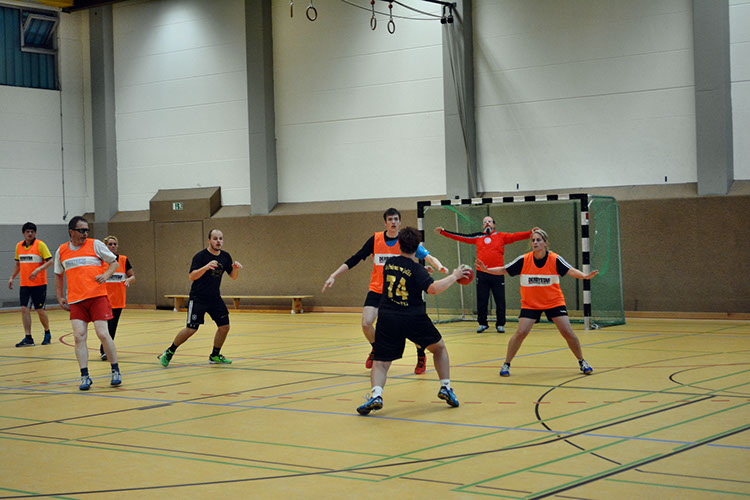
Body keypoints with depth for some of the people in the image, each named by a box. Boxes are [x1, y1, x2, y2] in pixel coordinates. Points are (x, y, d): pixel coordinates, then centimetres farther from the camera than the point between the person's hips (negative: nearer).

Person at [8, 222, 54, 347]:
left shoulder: (40, 244, -7)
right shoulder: (19, 246, 10)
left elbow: (50, 261, -11)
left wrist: (38, 270, -23)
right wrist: (12, 278, 14)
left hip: (39, 284, -5)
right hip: (24, 284, 5)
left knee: (40, 310, 0)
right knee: (24, 309, -3)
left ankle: (47, 334, 22)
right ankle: (28, 338, 0)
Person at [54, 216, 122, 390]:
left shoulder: (95, 245, 2)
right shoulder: (61, 251, 10)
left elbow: (114, 262, 8)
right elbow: (58, 276, 23)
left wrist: (106, 275, -10)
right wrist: (60, 297, 16)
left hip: (97, 297, -3)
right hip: (76, 300, 3)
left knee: (102, 334, -8)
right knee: (79, 337, -7)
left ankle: (116, 371, 8)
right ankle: (85, 376, 0)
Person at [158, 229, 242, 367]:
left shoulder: (225, 257, 4)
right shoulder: (201, 256, -14)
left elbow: (233, 277, 9)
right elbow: (192, 276, -23)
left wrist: (235, 269, -14)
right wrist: (206, 267, -38)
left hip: (215, 298, 6)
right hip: (198, 298, -6)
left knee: (224, 326, 0)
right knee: (191, 329, -10)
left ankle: (215, 356, 18)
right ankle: (169, 352, 9)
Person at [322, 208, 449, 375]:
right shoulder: (375, 239, -4)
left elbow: (428, 257, -12)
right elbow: (354, 259, 0)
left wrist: (440, 266, -33)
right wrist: (333, 276, -6)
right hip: (377, 290, 1)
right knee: (366, 323, -14)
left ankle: (421, 357, 17)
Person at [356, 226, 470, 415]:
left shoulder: (389, 264, 7)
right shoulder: (416, 269, -7)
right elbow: (432, 288, -22)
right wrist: (454, 276, -11)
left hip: (387, 319, 2)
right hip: (413, 319, -2)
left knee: (380, 363, 5)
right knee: (439, 347, 23)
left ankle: (376, 395, -22)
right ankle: (446, 388, 19)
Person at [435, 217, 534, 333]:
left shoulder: (501, 236, 6)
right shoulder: (478, 237, 12)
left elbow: (515, 236, -4)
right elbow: (460, 237, 14)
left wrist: (531, 233, -18)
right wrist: (443, 232, 12)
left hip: (497, 274, -2)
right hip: (481, 273, 2)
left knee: (500, 300, 1)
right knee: (481, 300, 5)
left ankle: (500, 325, 11)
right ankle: (482, 323, 17)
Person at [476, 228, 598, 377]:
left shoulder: (555, 259, -12)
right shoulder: (524, 260, -10)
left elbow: (570, 270, -23)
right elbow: (504, 270, -5)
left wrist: (585, 276, -41)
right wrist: (486, 269, -19)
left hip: (554, 302, 0)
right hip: (530, 303, 0)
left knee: (567, 332, -8)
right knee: (521, 333, -14)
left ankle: (582, 362, 14)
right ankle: (506, 364, 3)